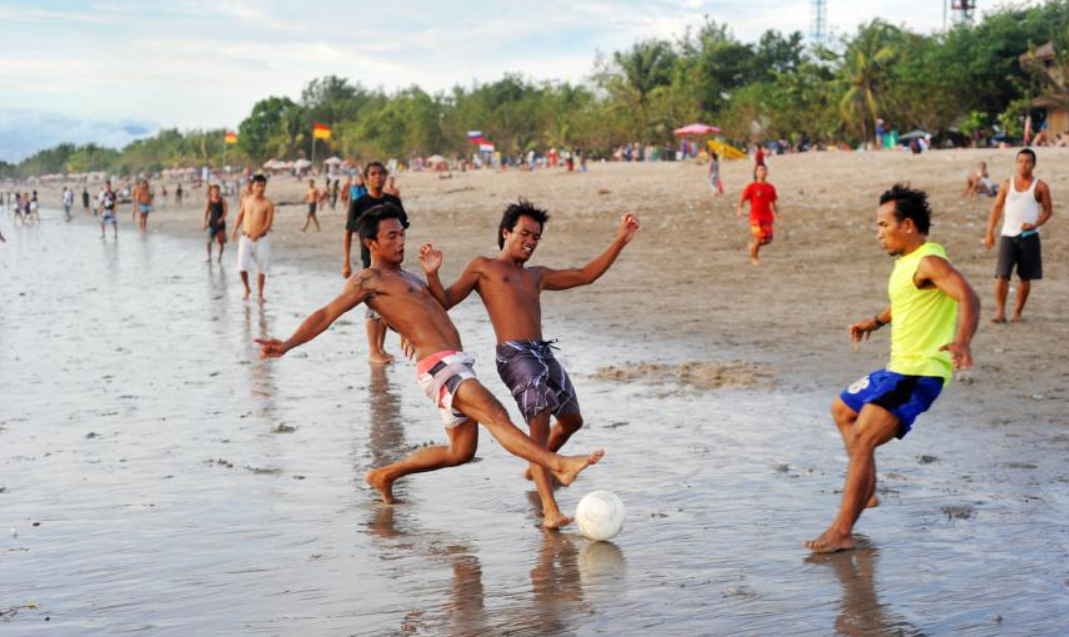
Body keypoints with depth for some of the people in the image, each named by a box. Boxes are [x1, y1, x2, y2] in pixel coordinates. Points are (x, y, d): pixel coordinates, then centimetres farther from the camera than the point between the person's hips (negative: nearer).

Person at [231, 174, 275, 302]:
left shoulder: (268, 204, -4)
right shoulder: (246, 200, 5)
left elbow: (268, 224, -8)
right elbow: (240, 215, 16)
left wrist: (257, 234, -23)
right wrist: (235, 230, 3)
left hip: (261, 239, -2)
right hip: (245, 238, 2)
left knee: (261, 269, 5)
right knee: (242, 267, -8)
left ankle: (260, 294, 20)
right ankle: (247, 289, 17)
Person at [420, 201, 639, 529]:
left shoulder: (536, 275, 26)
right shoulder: (482, 266, 11)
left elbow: (585, 275, 29)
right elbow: (445, 301, 4)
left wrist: (620, 241, 24)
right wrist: (432, 274, -15)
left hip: (544, 354, 7)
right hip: (514, 355, -7)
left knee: (572, 420, 19)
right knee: (540, 427, -19)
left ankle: (537, 467, 46)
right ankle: (549, 508, -23)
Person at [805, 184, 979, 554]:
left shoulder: (929, 262, -18)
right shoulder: (907, 261, 14)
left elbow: (968, 298, -34)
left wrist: (961, 341, -50)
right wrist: (876, 322, 24)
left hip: (918, 374, -11)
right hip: (899, 369, 11)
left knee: (862, 439, -20)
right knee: (843, 410, 28)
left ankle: (841, 533, -19)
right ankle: (865, 491, 32)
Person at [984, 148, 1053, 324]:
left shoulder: (1040, 187, 2)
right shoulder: (1008, 184, 7)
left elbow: (1048, 210, 5)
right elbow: (997, 207, 10)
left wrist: (1035, 224, -14)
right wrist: (989, 232, 3)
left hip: (1029, 236, -1)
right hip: (1008, 235, 1)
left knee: (1025, 277, 5)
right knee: (1002, 274, -11)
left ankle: (1018, 312, 17)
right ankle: (1000, 312, -10)